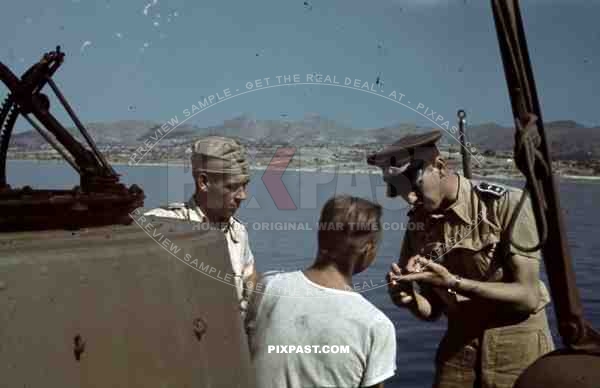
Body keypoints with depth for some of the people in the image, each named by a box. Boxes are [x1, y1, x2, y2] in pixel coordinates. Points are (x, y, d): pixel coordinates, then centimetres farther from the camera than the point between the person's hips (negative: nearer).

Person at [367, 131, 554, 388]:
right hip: (458, 345, 4)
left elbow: (528, 296, -19)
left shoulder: (508, 205, -17)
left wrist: (453, 283, -29)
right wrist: (410, 299, -20)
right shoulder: (418, 223, -2)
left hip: (516, 344, -3)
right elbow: (432, 311, 2)